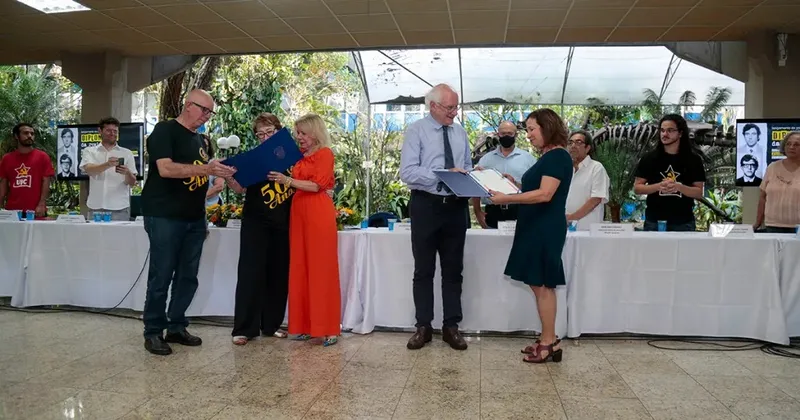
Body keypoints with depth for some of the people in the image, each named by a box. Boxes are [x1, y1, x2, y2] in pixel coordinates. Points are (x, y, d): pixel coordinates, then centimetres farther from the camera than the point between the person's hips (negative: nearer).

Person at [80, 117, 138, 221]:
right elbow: (89, 170, -11)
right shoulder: (89, 151, 9)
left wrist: (127, 173, -19)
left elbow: (132, 183, 5)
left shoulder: (127, 153, 10)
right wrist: (108, 165, -31)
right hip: (96, 207, 0)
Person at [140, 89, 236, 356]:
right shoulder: (164, 130, -6)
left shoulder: (200, 139, 18)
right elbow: (165, 169, -21)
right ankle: (153, 332, 10)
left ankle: (176, 327, 20)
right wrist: (206, 169, -27)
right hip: (165, 217, -7)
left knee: (188, 277, 9)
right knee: (161, 277, -2)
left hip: (194, 219, 8)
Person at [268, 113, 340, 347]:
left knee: (322, 269, -4)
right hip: (299, 212, 7)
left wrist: (288, 181, -17)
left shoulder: (325, 153, -3)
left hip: (319, 214, -7)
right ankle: (305, 325, 13)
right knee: (301, 269, 6)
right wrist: (283, 180, 6)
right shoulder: (301, 156, 17)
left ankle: (328, 328, 1)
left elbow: (317, 185, -11)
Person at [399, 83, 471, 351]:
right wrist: (444, 175, -25)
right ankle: (423, 327, 18)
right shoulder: (416, 131, -5)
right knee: (424, 270, 6)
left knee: (453, 270, 10)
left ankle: (451, 327, 21)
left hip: (456, 207, 4)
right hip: (426, 206, -4)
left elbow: (467, 168, 15)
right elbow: (408, 172, -16)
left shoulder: (460, 133, 11)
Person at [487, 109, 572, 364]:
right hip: (537, 228, 10)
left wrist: (507, 199, -24)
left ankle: (549, 343, 6)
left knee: (542, 285, -3)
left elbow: (545, 194, -24)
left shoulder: (558, 156, -14)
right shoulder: (547, 157, 15)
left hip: (546, 230, -10)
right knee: (539, 285, 11)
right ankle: (548, 341, 18)